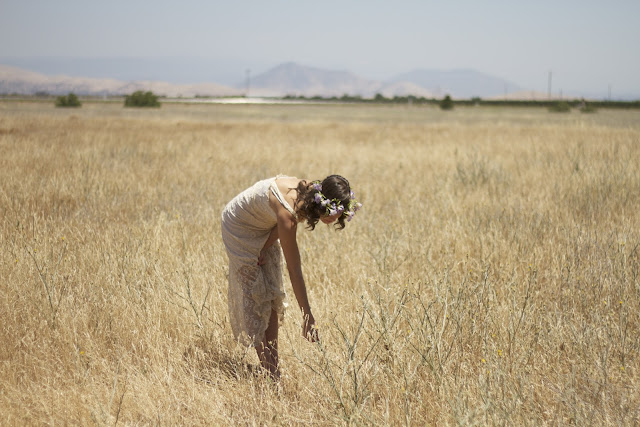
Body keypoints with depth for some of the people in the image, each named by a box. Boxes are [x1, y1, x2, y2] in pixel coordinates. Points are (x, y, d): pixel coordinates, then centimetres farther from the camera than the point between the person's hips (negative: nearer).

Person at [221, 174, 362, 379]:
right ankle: (269, 371, -8)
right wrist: (308, 316, -35)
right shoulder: (288, 210, -41)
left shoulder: (309, 194, -22)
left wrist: (265, 248, -12)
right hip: (240, 227, -7)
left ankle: (273, 365, 7)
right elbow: (294, 269, -37)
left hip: (265, 228, 8)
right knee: (255, 294, -9)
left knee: (273, 295, 4)